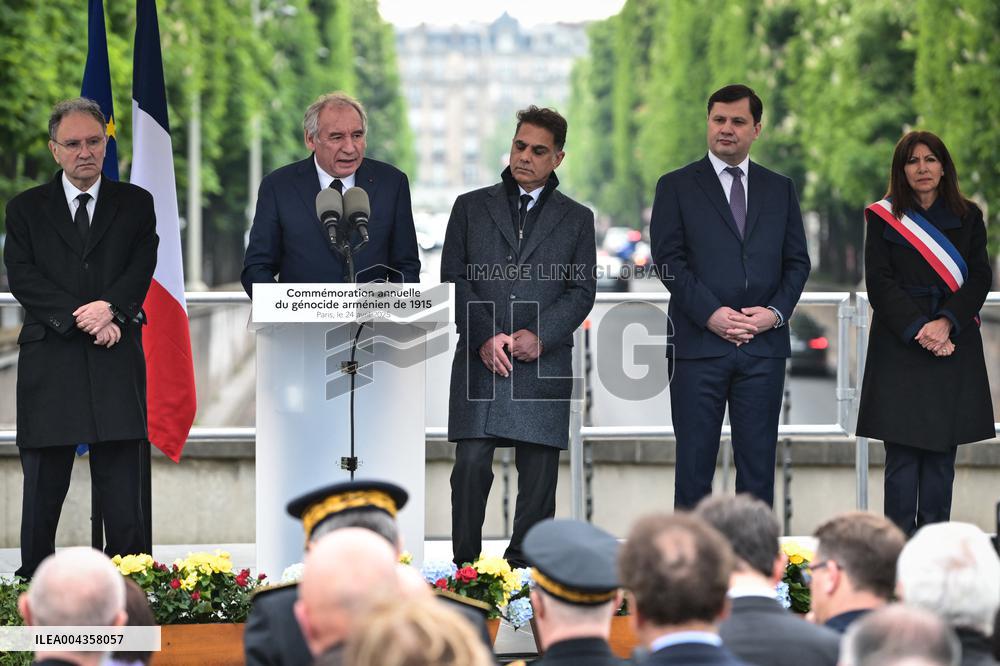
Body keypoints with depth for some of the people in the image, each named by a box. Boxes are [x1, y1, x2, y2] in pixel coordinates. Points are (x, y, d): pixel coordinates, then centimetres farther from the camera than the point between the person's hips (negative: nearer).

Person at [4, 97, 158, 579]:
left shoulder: (136, 204, 12)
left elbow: (141, 270, 1)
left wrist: (110, 307, -19)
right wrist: (81, 318, -13)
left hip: (117, 361, 0)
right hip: (49, 362, 0)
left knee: (124, 497, -2)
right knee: (42, 489, 2)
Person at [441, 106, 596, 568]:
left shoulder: (576, 218, 13)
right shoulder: (471, 207, 12)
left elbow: (582, 290, 6)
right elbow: (454, 280, 5)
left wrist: (540, 335, -10)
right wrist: (484, 338, -9)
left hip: (543, 363, 1)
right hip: (479, 360, -1)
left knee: (539, 475, 0)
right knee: (471, 465, -10)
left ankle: (524, 567, 8)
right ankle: (465, 566, -1)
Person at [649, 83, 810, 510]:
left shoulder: (779, 190, 15)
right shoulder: (676, 187, 5)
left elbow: (797, 262, 11)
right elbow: (668, 259, -3)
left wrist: (776, 311, -6)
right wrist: (711, 313, -14)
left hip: (764, 344, 3)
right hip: (698, 343, -2)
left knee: (758, 462, 4)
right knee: (695, 460, 0)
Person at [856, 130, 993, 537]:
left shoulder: (968, 218, 11)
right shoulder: (883, 217, 5)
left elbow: (979, 278, 3)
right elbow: (880, 283, -2)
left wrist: (946, 323, -12)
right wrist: (918, 329, -13)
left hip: (954, 346, 2)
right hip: (899, 347, -2)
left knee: (942, 451, 0)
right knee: (902, 453, -5)